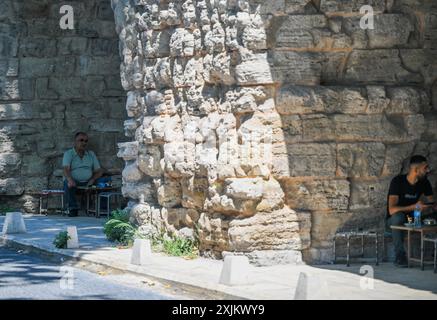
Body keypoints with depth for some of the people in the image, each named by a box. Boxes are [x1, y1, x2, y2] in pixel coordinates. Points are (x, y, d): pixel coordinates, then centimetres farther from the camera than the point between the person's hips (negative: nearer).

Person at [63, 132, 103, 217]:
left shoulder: (91, 154, 19)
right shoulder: (68, 153, 7)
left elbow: (99, 171, 13)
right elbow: (66, 169, -10)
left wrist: (93, 179, -9)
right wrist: (70, 180, -32)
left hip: (87, 182, 3)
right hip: (73, 182, -3)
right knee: (67, 183, -37)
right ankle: (72, 209, -40)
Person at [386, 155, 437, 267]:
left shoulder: (424, 182, -2)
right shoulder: (398, 181, -20)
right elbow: (392, 209, -30)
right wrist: (415, 207, -41)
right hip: (393, 220, -5)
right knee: (398, 216, -40)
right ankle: (400, 256, -34)